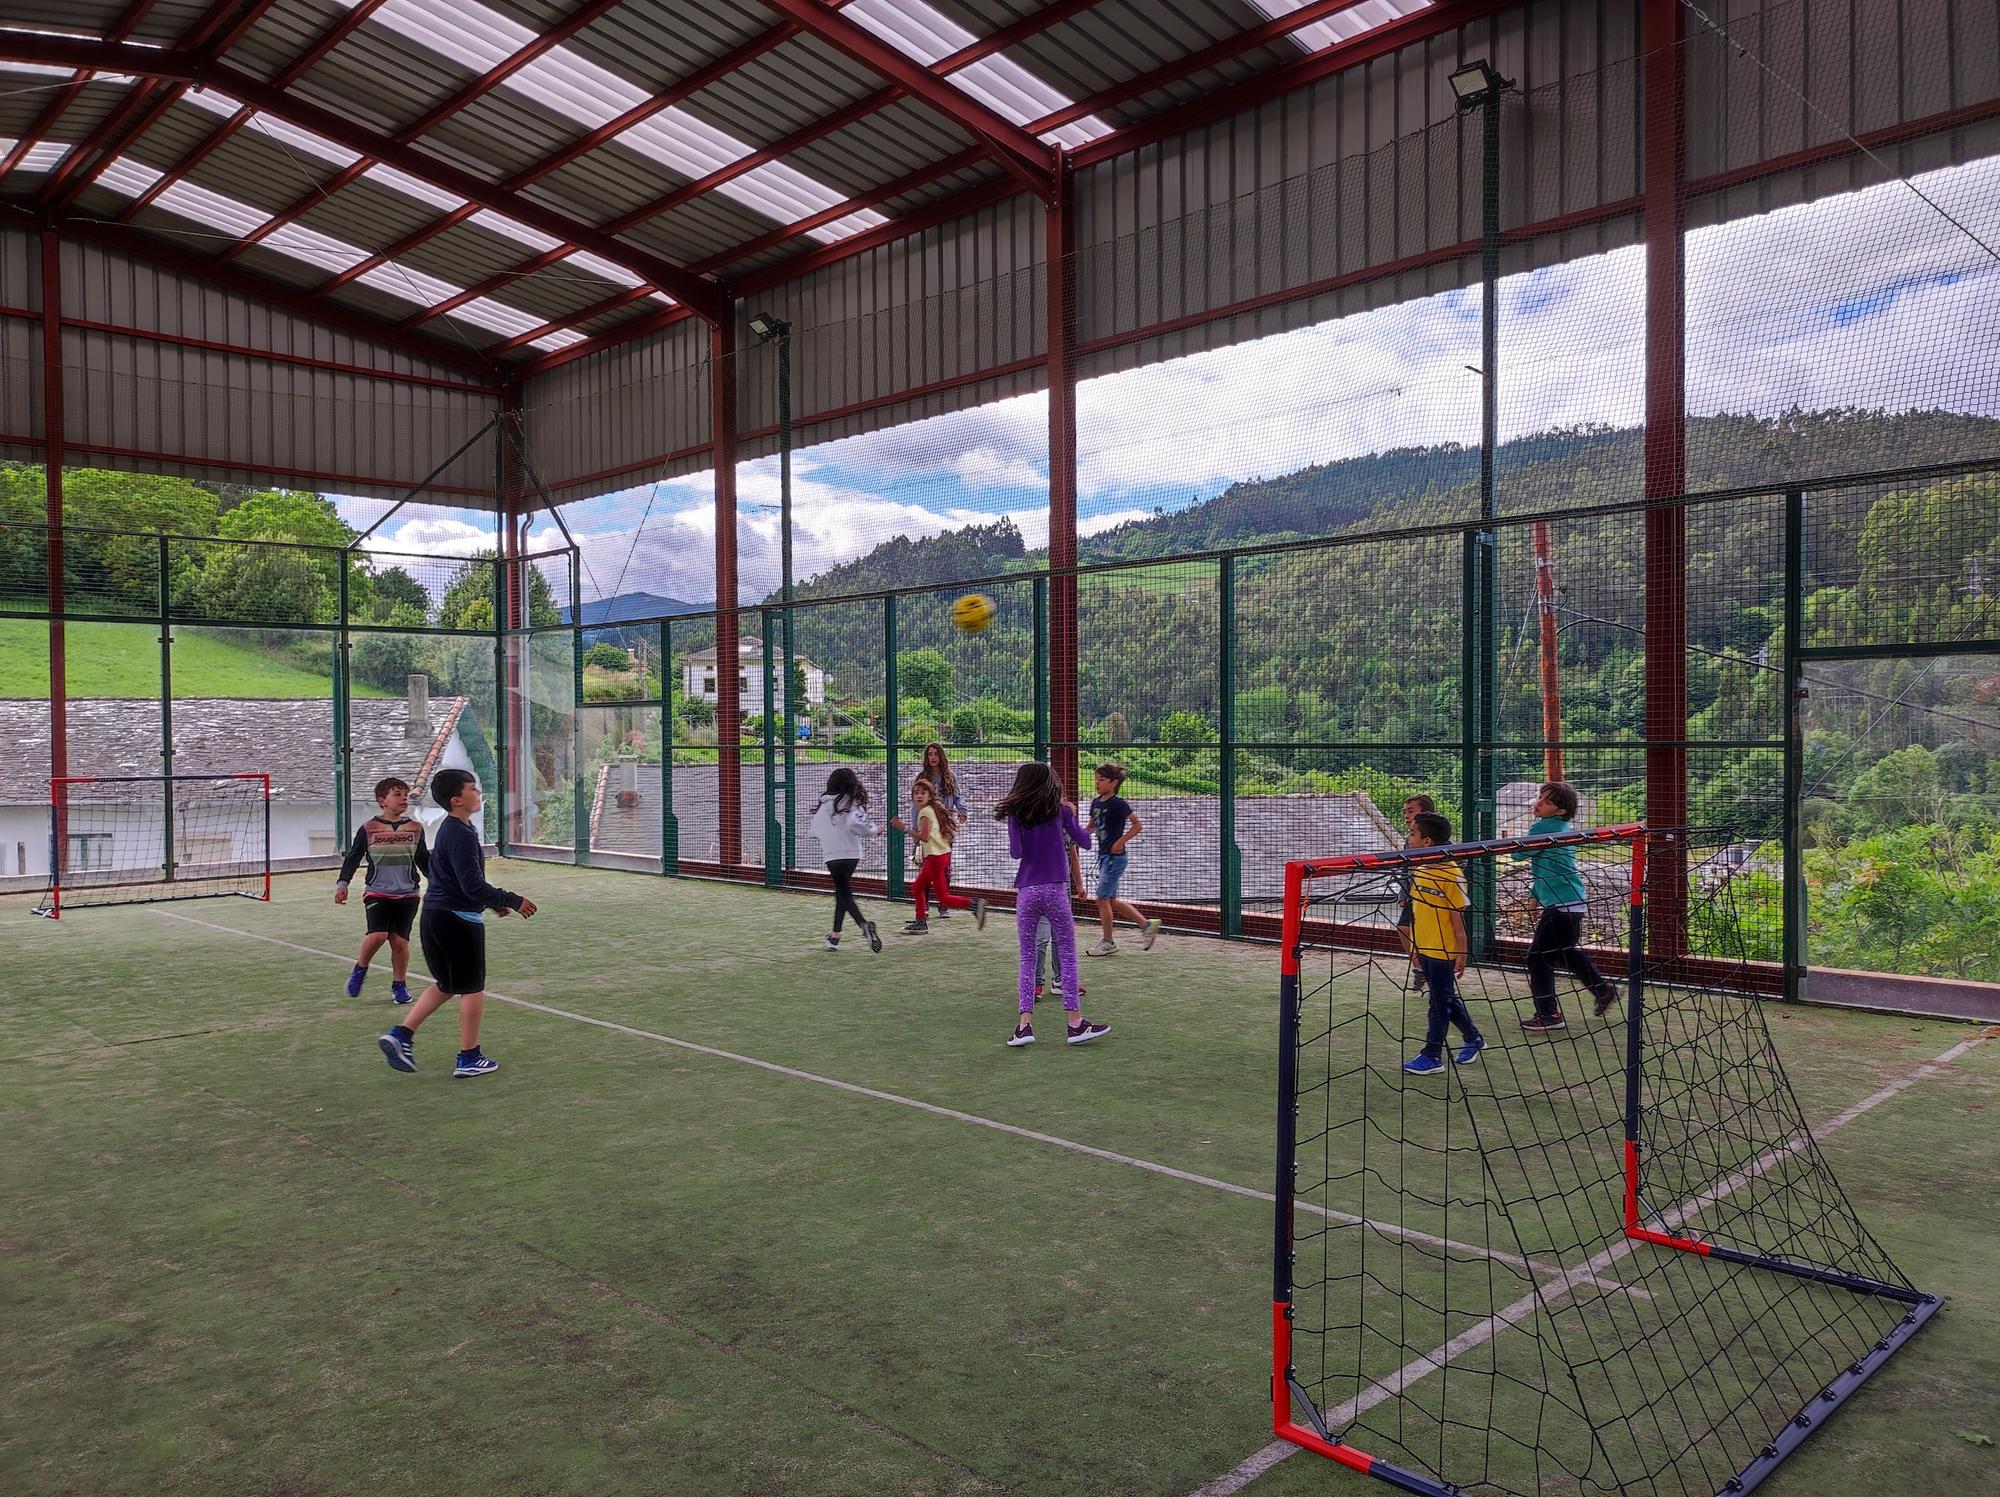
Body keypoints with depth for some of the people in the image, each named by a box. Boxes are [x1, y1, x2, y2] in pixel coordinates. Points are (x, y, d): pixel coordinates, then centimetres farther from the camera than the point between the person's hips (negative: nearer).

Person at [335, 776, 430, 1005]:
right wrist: (342, 884, -6)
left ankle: (399, 984, 17)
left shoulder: (415, 828, 6)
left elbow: (424, 861, 16)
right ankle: (360, 969, 9)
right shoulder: (368, 829, 0)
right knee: (378, 935, -20)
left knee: (400, 941, -3)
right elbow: (352, 858, 4)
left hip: (408, 895, 2)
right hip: (377, 893, -2)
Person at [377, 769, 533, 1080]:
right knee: (472, 988, 4)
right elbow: (473, 885, -25)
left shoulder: (451, 829, 12)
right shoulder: (461, 835, -20)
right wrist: (513, 901, -17)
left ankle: (401, 1035, 14)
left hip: (437, 915, 10)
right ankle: (469, 1058, 12)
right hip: (458, 919, -10)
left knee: (446, 985, 21)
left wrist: (494, 902, 23)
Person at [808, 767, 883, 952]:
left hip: (831, 855, 1)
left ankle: (864, 923, -23)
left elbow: (816, 831, 11)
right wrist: (873, 830, -7)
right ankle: (834, 935, 19)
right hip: (851, 854, -1)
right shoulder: (852, 802, -6)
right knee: (842, 892, 15)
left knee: (844, 893, 2)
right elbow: (855, 823, -23)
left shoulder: (824, 803, 5)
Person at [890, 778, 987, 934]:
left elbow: (924, 837, -23)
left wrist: (904, 828, -21)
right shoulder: (934, 809, 14)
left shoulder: (925, 812, -13)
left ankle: (974, 904, -14)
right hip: (942, 853, 10)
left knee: (943, 898, -6)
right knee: (917, 888, 17)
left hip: (935, 857, -10)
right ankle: (920, 923, 22)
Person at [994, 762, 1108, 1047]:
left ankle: (1025, 1025, 0)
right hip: (1055, 889, -1)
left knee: (1027, 957, 7)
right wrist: (1073, 815, 25)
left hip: (1026, 892, 1)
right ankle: (1075, 1023, 5)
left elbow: (1016, 852, -5)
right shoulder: (1060, 810, 3)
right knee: (1068, 953, 5)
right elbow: (1084, 842, 9)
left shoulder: (1015, 813, 3)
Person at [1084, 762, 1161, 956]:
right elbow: (1092, 827, 20)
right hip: (1104, 856, 9)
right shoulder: (1096, 803, 9)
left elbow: (1138, 825, -11)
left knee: (1102, 899, -3)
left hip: (1115, 856, -9)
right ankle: (1147, 924, 22)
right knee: (1111, 900, 12)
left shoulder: (1118, 804, -14)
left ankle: (1107, 943, 9)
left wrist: (1121, 841, -17)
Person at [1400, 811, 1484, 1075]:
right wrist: (1416, 948, 17)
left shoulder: (1451, 874, -18)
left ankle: (1432, 1055, 13)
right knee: (1446, 998, 18)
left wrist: (1461, 953, -13)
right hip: (1425, 948, 8)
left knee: (1440, 1001, 4)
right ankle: (1473, 1039, 36)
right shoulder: (1419, 869, 5)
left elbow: (1458, 916, -15)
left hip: (1443, 951, -8)